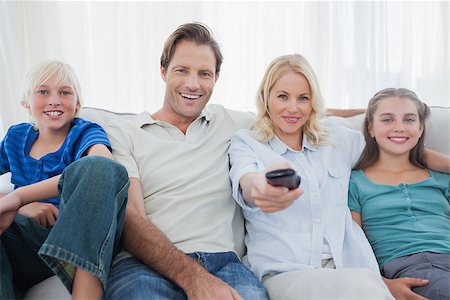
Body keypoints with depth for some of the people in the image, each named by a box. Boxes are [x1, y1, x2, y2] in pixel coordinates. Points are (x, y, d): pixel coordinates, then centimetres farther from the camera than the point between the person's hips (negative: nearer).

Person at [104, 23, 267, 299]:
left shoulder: (234, 124, 20)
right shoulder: (122, 135, 10)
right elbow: (129, 221, -3)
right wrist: (192, 277, -17)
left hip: (224, 263, 2)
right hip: (145, 264, -2)